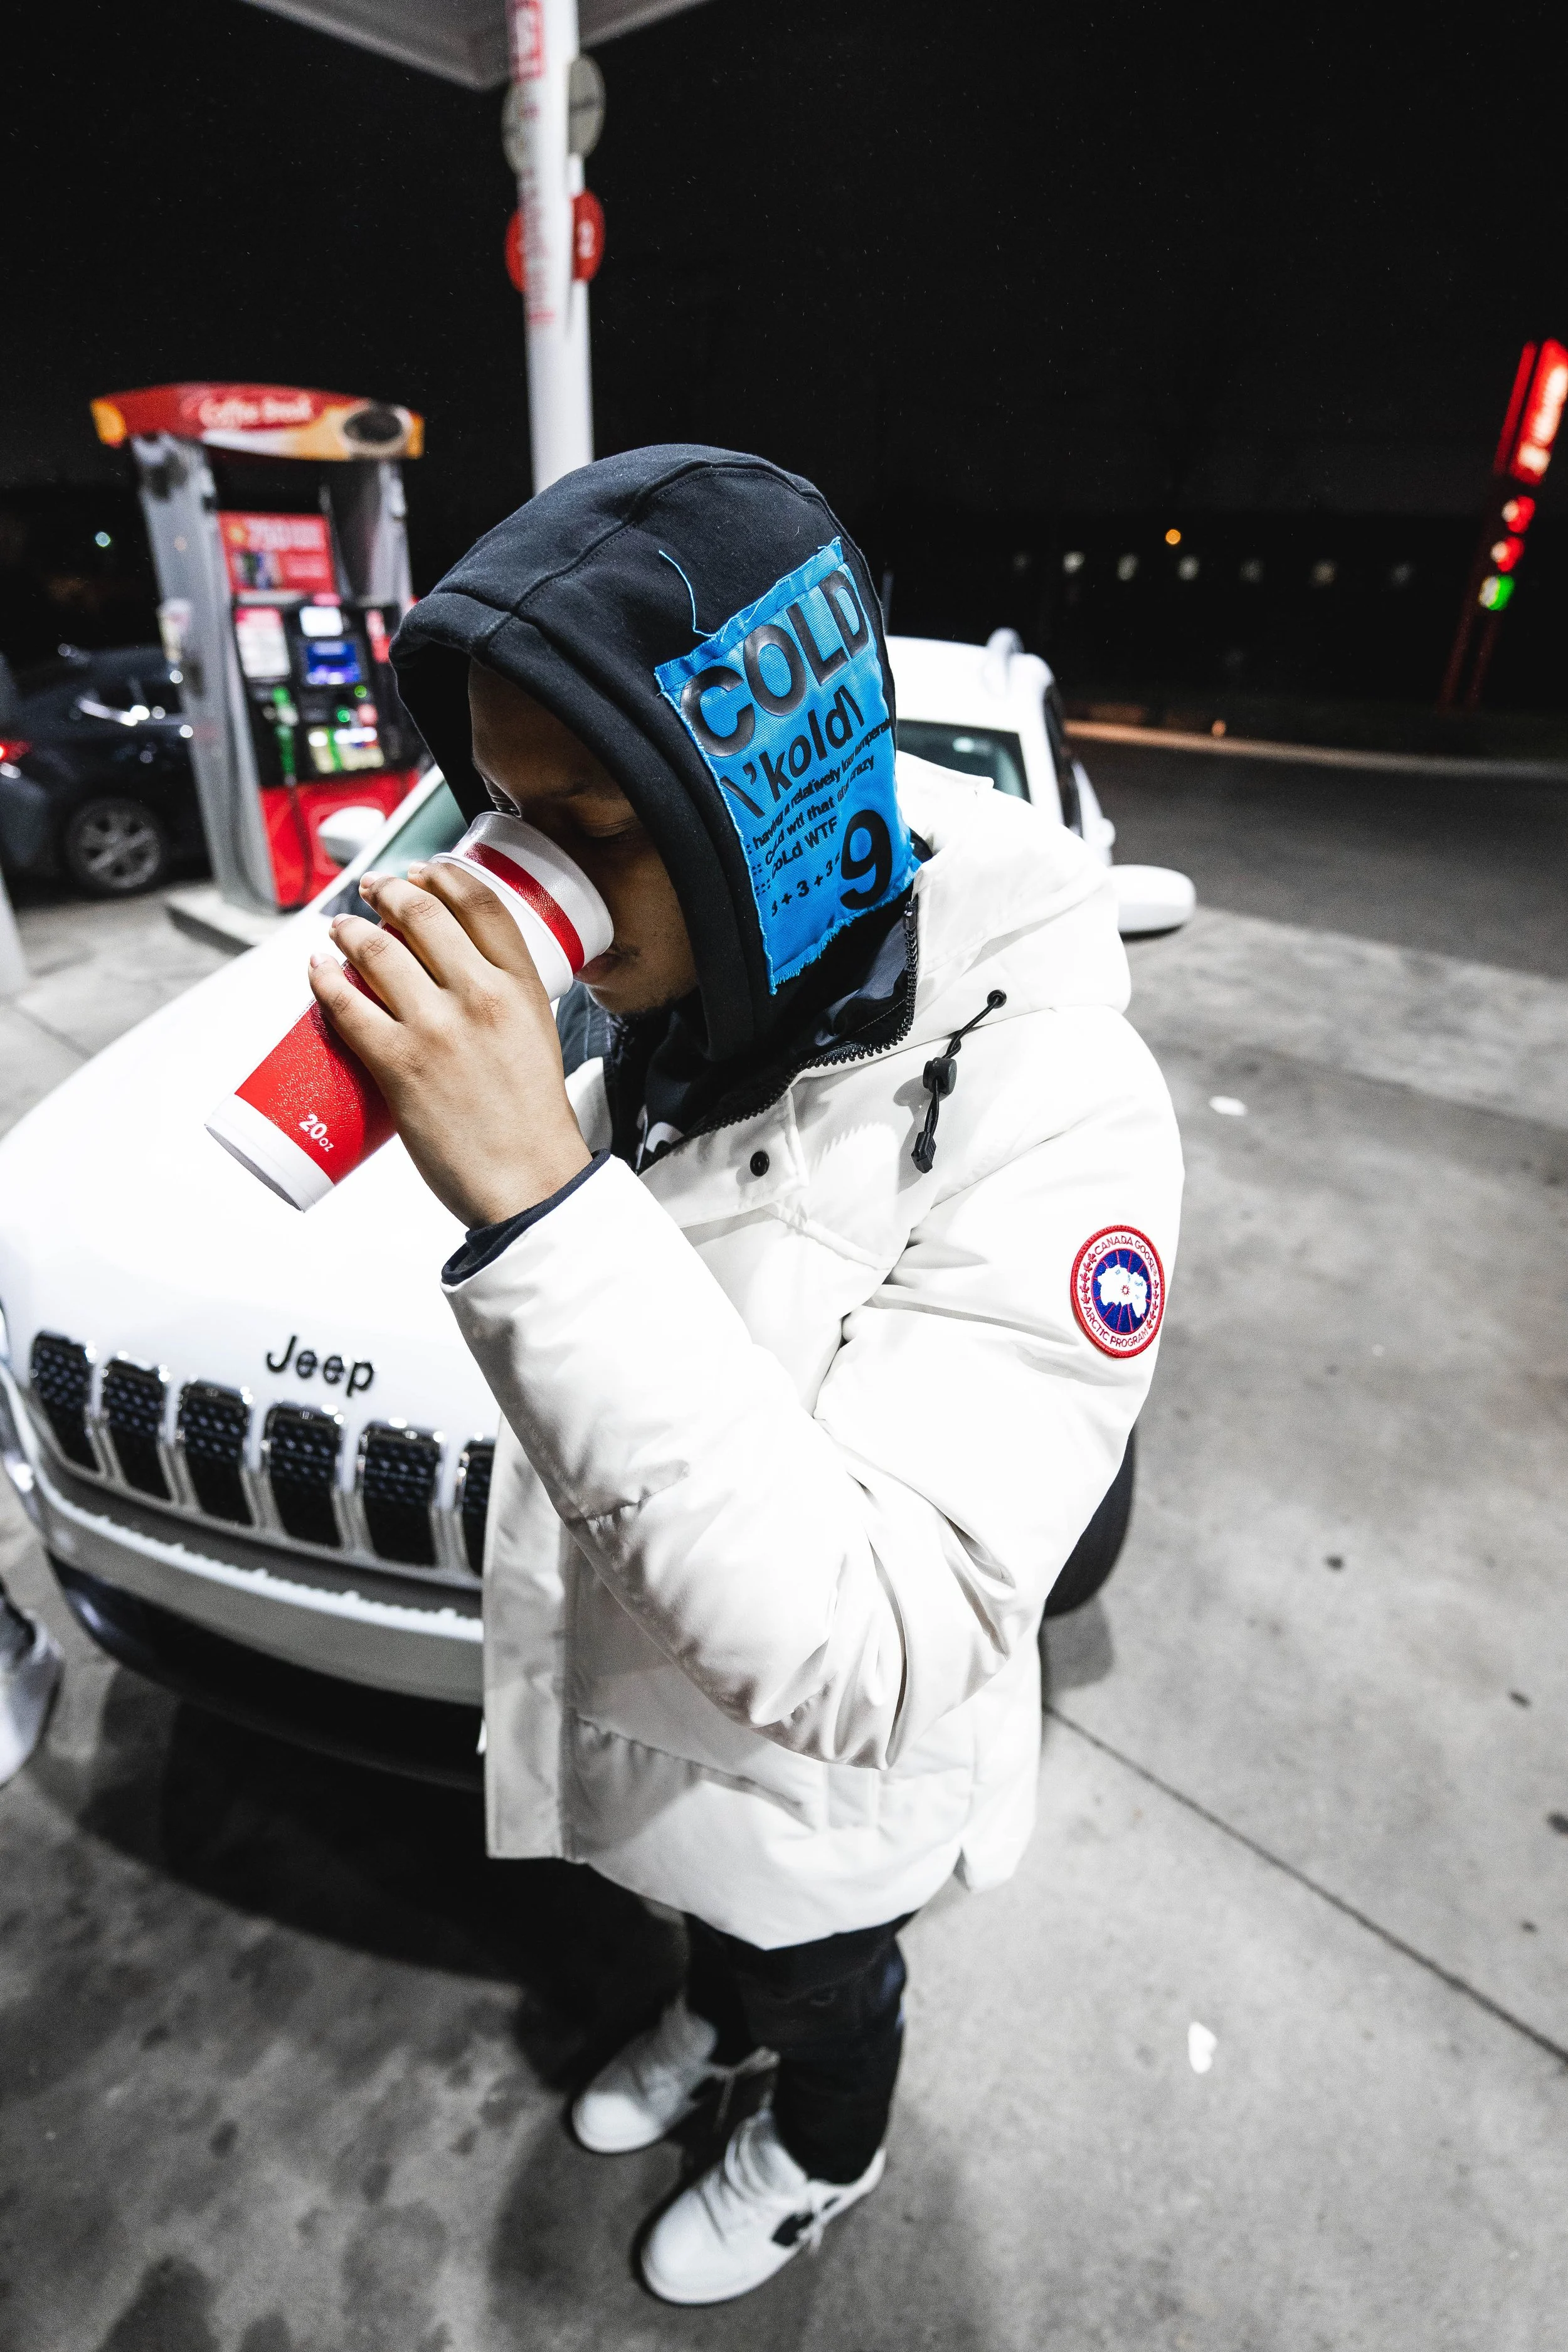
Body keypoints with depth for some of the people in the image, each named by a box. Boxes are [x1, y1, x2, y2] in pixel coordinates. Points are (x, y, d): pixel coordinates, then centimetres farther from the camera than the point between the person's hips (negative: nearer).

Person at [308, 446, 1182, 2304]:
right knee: (713, 1922, 37)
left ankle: (820, 2156, 66)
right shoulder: (682, 1007, -15)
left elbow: (859, 1665, -43)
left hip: (823, 1792, -5)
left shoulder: (1045, 1111, -38)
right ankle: (716, 2031, 72)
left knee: (825, 1991, 31)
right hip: (638, 1694, 6)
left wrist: (535, 1194, -48)